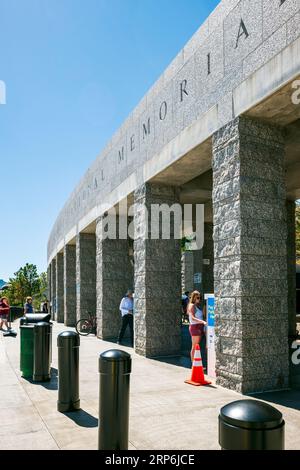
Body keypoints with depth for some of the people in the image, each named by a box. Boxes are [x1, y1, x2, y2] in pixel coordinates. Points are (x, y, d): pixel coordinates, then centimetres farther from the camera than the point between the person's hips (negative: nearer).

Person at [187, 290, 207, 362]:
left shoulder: (199, 306, 15)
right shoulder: (192, 306, -9)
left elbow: (203, 315, 13)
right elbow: (193, 318, -21)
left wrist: (204, 307, 3)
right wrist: (203, 322, -30)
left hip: (200, 327, 8)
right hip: (195, 327, -8)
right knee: (194, 347, -5)